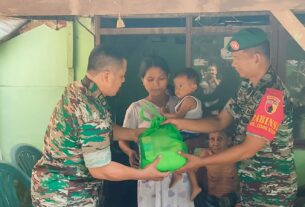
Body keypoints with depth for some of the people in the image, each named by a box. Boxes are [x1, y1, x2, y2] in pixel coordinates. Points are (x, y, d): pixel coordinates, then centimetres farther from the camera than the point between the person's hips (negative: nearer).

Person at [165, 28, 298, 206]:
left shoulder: (273, 96, -26)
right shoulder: (247, 87, 2)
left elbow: (248, 149, -25)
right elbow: (220, 122, 6)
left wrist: (201, 162, -22)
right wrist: (181, 123, -6)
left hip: (272, 189, -7)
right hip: (251, 182, 8)